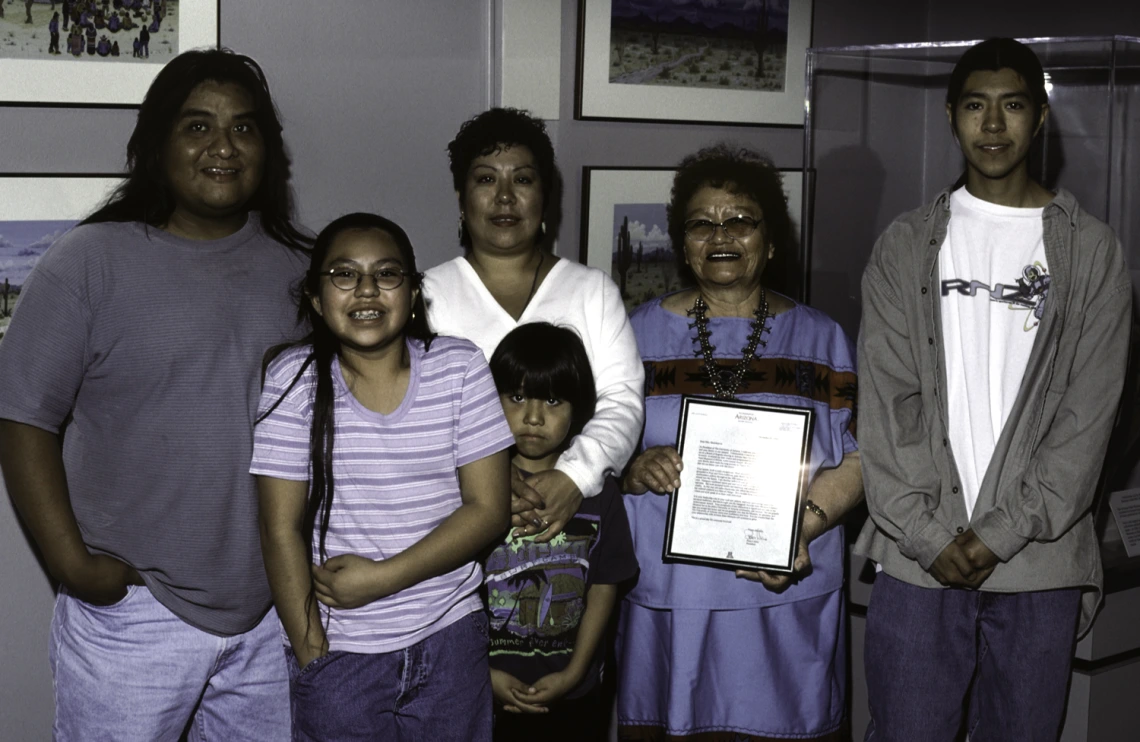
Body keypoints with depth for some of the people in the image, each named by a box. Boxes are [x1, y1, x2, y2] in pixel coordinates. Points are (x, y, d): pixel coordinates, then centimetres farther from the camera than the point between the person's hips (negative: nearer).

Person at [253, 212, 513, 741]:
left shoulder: (459, 368, -4)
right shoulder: (293, 378, -7)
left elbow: (489, 508, -7)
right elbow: (282, 529, -7)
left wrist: (381, 577, -14)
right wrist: (311, 656, -9)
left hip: (450, 639, 1)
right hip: (339, 650, -1)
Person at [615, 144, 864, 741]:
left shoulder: (820, 339, 8)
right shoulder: (641, 332, 8)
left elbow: (855, 459, 3)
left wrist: (800, 528, -13)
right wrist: (634, 469, -16)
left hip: (784, 596, 0)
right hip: (666, 595, 0)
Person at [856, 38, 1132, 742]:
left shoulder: (1091, 249, 3)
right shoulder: (906, 245, 6)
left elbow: (1090, 411, -3)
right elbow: (886, 400, 0)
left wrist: (1001, 532, -10)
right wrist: (928, 534, -9)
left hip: (1040, 564, 0)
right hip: (918, 558, 0)